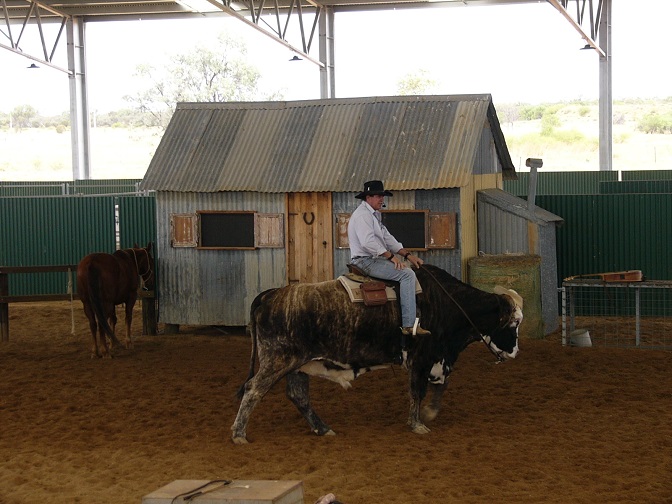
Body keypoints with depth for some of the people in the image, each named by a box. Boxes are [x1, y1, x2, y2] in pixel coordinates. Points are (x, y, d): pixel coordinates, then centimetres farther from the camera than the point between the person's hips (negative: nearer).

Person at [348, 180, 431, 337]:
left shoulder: (374, 215, 20)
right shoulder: (362, 214, -14)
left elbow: (388, 238, 20)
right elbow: (368, 242, -25)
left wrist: (408, 255, 10)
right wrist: (391, 256, -20)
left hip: (375, 259, 11)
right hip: (366, 262, -11)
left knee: (408, 270, 12)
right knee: (407, 274, -19)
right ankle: (409, 325, -23)